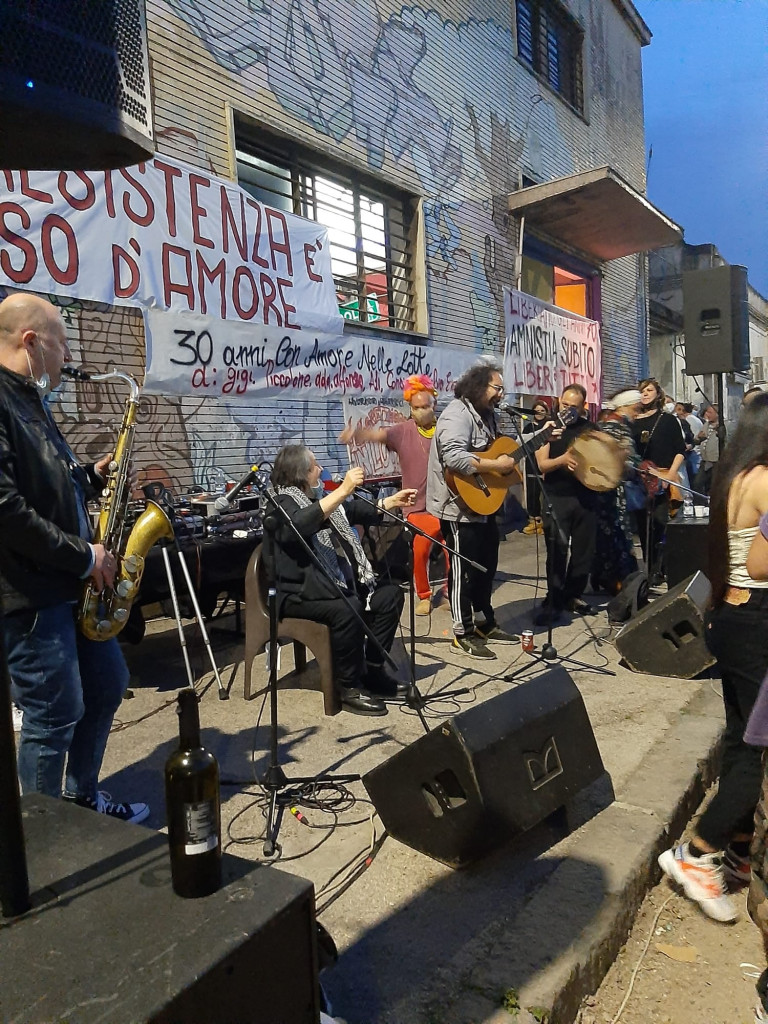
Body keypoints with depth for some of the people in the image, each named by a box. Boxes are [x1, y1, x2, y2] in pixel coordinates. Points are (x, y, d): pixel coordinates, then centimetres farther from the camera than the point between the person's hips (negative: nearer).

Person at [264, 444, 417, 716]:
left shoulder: (318, 496, 16)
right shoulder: (283, 504, -11)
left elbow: (359, 511, 29)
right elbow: (302, 524, -36)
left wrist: (393, 501, 19)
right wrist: (343, 490, -36)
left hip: (339, 583, 10)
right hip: (301, 593, -10)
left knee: (391, 594, 2)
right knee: (347, 609, -35)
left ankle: (372, 669, 6)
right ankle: (349, 688, -18)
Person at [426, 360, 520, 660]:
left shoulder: (485, 415, 13)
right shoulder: (457, 413, -20)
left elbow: (505, 446, 21)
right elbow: (454, 458, -34)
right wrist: (496, 465, -27)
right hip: (459, 506, -11)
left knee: (486, 565, 19)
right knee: (463, 570, 0)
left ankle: (485, 623, 33)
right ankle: (463, 634, 12)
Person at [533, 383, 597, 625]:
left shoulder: (589, 428, 8)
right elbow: (540, 464, -7)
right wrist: (561, 459, -25)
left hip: (585, 495, 4)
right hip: (556, 497, -3)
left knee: (583, 550, 9)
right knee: (558, 550, -9)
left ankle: (573, 596, 24)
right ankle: (553, 602, -2)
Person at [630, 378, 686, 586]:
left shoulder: (668, 420, 3)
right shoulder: (633, 423, 11)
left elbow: (680, 450, 1)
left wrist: (670, 474, -12)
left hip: (663, 484, -3)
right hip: (639, 483, 3)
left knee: (659, 525, -9)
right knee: (643, 528, 6)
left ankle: (657, 571, -2)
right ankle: (650, 571, 16)